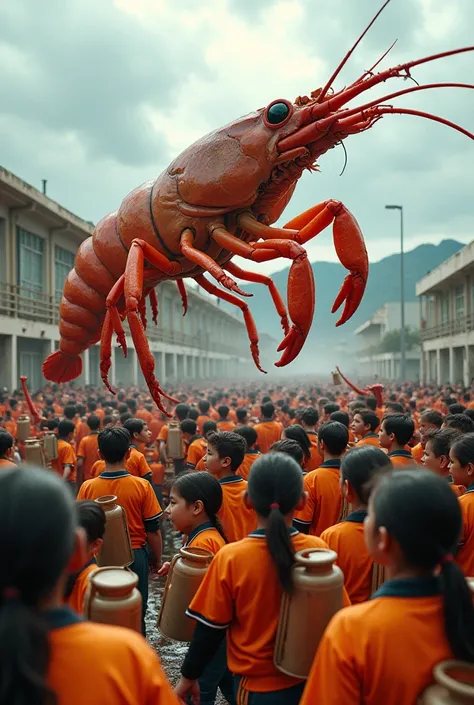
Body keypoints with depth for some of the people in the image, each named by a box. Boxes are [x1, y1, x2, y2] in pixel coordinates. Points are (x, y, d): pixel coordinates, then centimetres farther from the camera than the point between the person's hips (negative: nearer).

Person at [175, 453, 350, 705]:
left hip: (256, 683, -2)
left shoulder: (230, 558, -21)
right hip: (310, 678, 3)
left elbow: (210, 628, -11)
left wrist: (188, 676, 4)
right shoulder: (319, 549, -14)